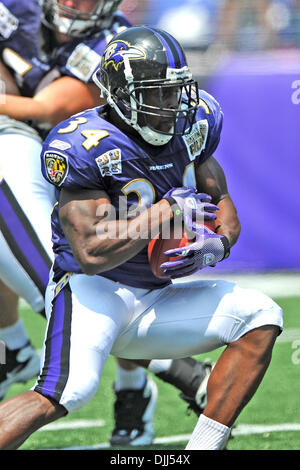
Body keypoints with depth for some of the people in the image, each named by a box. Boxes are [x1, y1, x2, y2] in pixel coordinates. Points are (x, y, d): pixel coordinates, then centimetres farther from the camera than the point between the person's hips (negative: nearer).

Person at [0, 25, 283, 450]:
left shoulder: (192, 124, 2)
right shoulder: (85, 147, -21)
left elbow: (222, 205, 12)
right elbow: (91, 252, -25)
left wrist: (215, 246, -12)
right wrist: (168, 211, -21)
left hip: (152, 302, 8)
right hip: (93, 291, -8)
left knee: (261, 318, -6)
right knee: (68, 390, -33)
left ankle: (203, 446, -7)